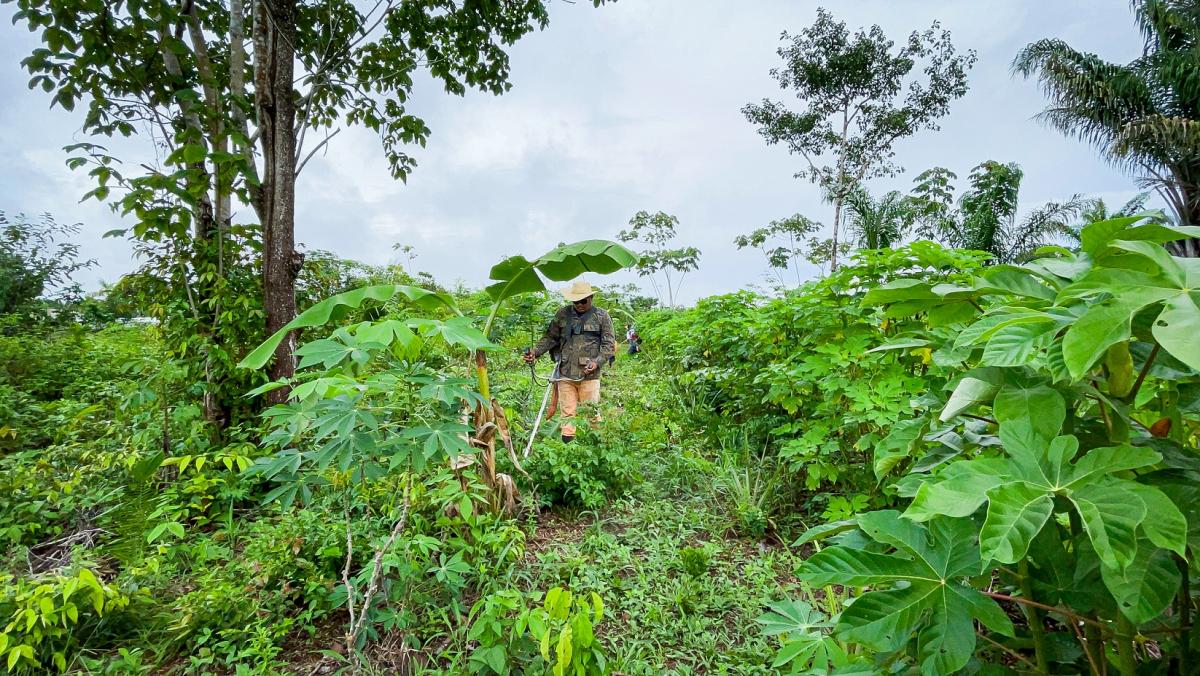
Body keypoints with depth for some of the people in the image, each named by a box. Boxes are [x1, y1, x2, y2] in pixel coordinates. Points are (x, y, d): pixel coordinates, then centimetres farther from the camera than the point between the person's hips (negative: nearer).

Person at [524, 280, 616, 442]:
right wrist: (536, 351, -4)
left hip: (589, 374, -3)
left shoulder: (602, 316, 1)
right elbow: (550, 337, 12)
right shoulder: (563, 314, 9)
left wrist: (597, 362, -16)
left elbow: (609, 344, -1)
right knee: (567, 413, 8)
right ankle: (567, 444, 16)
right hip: (565, 373, 3)